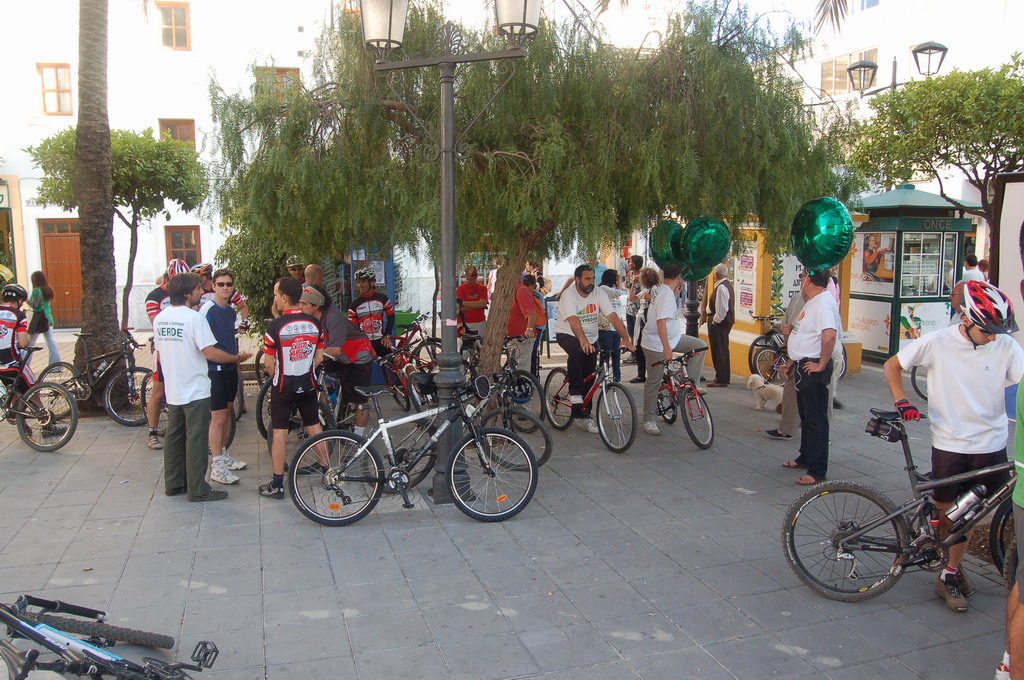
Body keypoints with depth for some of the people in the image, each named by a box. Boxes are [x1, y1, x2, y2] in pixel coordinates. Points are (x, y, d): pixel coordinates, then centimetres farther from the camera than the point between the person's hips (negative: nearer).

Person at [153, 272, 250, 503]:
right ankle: (197, 489, 4)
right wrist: (237, 358, -9)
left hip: (172, 390, 8)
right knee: (196, 439, -1)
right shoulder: (194, 318, -17)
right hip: (196, 390, -7)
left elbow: (159, 351, 15)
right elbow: (210, 352, -21)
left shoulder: (159, 318, 6)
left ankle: (173, 484, 25)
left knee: (174, 437, 16)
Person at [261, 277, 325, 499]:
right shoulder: (314, 323, -2)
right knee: (314, 428, 16)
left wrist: (277, 378, 8)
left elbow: (268, 363, -11)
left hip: (283, 388, -4)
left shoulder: (276, 326, -16)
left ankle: (277, 485, 9)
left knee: (279, 433, 3)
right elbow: (319, 358, 5)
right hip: (308, 386, 4)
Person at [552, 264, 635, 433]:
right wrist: (583, 340, -51)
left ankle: (584, 416, 16)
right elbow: (573, 320, -35)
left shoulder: (599, 294, -7)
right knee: (577, 352, -38)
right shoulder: (568, 295, -20)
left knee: (589, 378, 3)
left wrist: (625, 338, -28)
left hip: (591, 338, 5)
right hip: (567, 335, -5)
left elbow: (613, 316, -15)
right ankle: (574, 394, -24)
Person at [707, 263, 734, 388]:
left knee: (719, 351, -5)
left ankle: (721, 379, 0)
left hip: (720, 324, -10)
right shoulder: (727, 285, 13)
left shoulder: (721, 287, -19)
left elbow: (722, 309, -24)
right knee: (723, 350, 17)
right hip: (726, 321, 10)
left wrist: (715, 321, -14)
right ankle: (725, 377, 26)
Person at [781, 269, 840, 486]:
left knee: (816, 420, -5)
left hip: (813, 369, -11)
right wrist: (793, 361, 22)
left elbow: (829, 335, -32)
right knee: (805, 417, 21)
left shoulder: (823, 301, -19)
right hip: (803, 366, 11)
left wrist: (821, 364, -25)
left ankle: (817, 471, 1)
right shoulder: (812, 302, 15)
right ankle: (805, 458, 35)